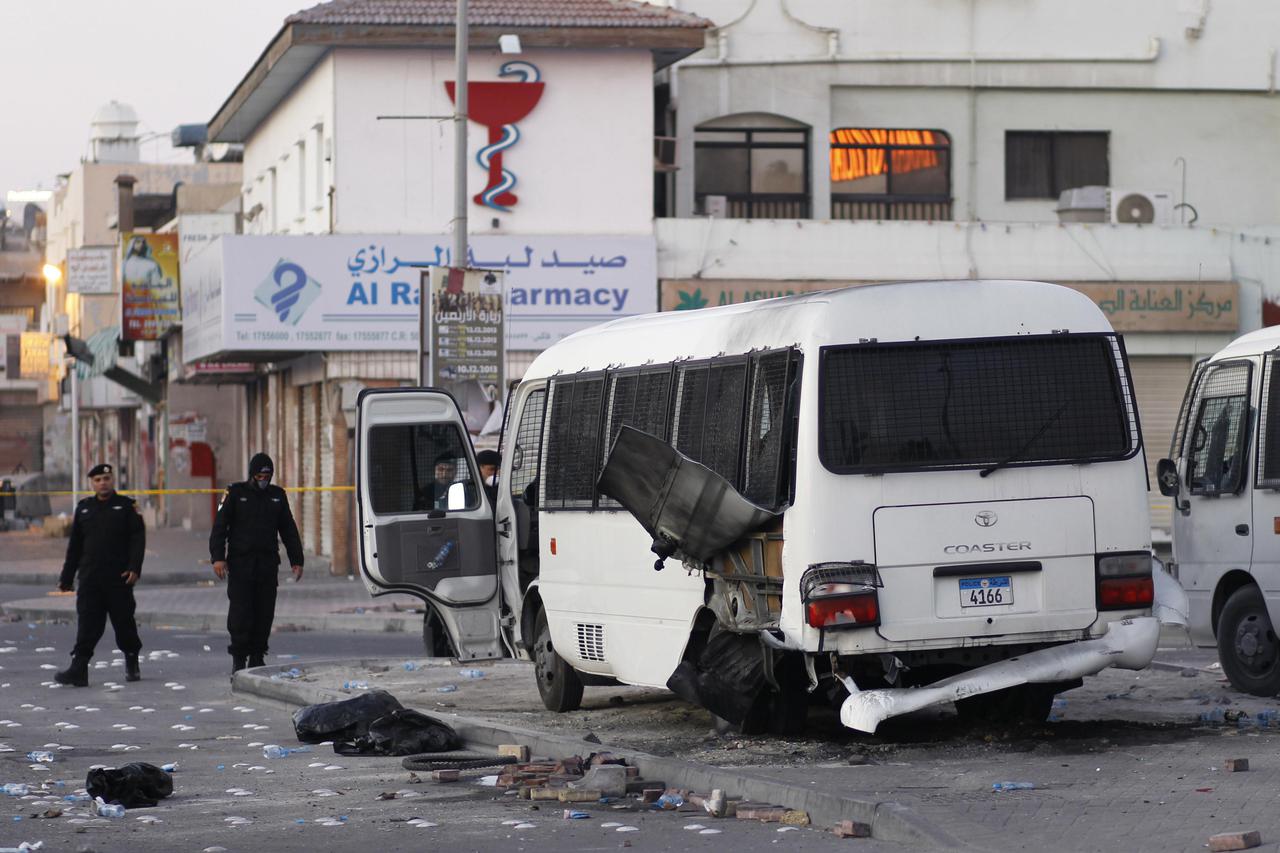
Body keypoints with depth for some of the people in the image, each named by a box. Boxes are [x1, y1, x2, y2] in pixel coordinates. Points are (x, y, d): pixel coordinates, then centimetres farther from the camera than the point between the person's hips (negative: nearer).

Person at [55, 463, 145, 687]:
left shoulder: (126, 506, 3)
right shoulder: (84, 508, 13)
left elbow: (138, 540, -3)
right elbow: (75, 545, 16)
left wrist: (134, 568, -16)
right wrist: (66, 578, 13)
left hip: (119, 578, -2)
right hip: (90, 579, 2)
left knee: (124, 622, 6)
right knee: (87, 625, -5)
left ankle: (132, 663, 25)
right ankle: (78, 669, -10)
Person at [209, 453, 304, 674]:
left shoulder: (278, 495, 12)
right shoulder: (235, 493, 1)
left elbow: (289, 530, 18)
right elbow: (220, 526, -2)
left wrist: (296, 560, 12)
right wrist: (218, 557, -12)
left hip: (268, 564, 3)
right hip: (240, 563, -3)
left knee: (265, 613, 3)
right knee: (240, 612, -7)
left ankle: (257, 656, 11)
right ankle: (238, 658, -1)